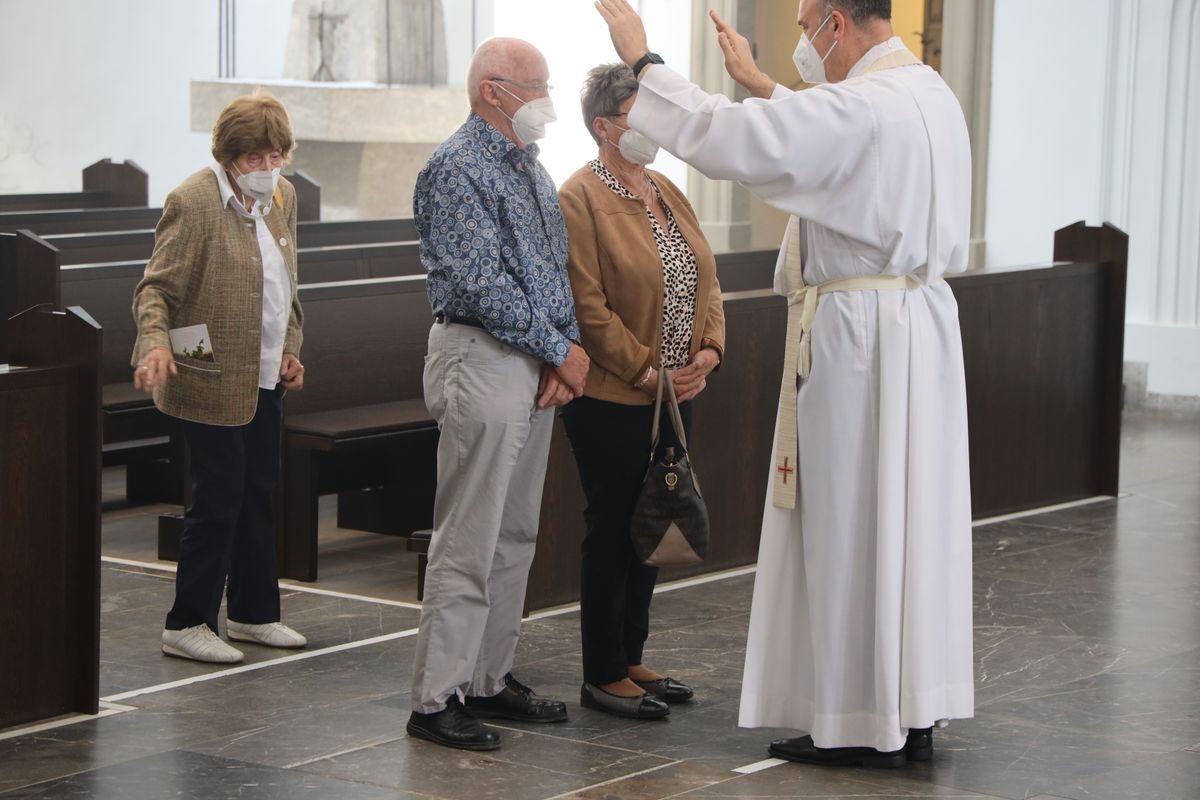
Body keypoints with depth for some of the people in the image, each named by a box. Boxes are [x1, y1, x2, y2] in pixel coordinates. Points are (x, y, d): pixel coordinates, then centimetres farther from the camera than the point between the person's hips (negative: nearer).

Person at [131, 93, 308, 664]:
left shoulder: (282, 196, 10)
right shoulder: (194, 201, -15)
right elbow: (156, 285, -17)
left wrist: (290, 347, 14)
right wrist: (156, 342, -33)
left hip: (265, 379, 8)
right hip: (214, 380, -8)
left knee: (258, 494, 14)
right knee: (218, 500, -5)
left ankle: (254, 613, 26)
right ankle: (186, 626, 5)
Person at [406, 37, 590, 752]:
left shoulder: (532, 169, 16)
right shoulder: (457, 169, -12)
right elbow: (482, 283, -18)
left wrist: (568, 351, 0)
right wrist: (561, 351, -13)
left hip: (539, 365, 9)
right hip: (482, 361, -9)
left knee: (516, 536, 13)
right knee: (469, 540, -8)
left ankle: (490, 677, 22)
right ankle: (438, 699, -3)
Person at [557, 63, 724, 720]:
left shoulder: (666, 193, 14)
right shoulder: (580, 199, -12)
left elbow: (706, 278, 14)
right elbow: (588, 307, -18)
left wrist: (708, 350, -2)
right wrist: (644, 371, -18)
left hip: (671, 396, 8)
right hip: (611, 399, -8)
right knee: (613, 530, -2)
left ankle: (631, 660, 23)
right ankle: (602, 677, 7)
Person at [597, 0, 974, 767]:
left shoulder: (860, 108, -19)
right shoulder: (927, 93, 10)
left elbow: (717, 135, -22)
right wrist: (759, 82, 35)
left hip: (858, 337, -9)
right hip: (920, 323, 9)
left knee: (848, 523, -1)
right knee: (912, 517, 12)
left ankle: (862, 724, 6)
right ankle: (914, 714, 18)